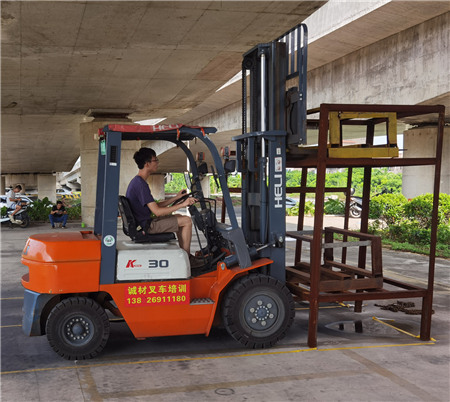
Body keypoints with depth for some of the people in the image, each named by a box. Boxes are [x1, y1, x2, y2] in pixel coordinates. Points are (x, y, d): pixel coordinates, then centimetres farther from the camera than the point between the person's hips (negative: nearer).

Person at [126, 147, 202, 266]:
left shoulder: (136, 181, 13)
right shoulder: (140, 184, -22)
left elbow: (155, 205, 17)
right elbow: (157, 211, -25)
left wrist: (176, 198, 15)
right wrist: (182, 204, -20)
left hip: (144, 222, 11)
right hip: (147, 225, -11)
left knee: (178, 217, 23)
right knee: (187, 220, -7)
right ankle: (186, 259, 2)